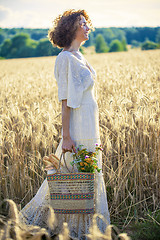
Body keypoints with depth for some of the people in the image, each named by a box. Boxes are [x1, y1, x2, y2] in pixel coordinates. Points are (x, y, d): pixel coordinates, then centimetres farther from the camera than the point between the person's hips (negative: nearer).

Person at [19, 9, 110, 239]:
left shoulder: (79, 57, 15)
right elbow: (65, 100, -17)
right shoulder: (66, 59, -13)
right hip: (78, 129, -10)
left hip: (89, 126, 10)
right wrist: (66, 136, -18)